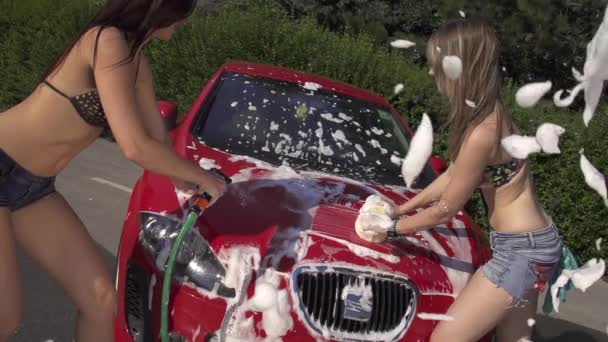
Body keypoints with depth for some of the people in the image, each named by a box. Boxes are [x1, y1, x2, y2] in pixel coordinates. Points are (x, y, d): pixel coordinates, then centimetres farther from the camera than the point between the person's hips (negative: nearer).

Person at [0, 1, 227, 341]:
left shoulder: (136, 58, 5)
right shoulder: (109, 42, -22)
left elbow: (158, 138, 14)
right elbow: (136, 148, -26)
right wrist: (202, 176, -11)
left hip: (32, 186, 9)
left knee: (101, 301, 5)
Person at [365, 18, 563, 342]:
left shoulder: (482, 132, -25)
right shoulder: (491, 114, 4)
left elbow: (445, 209, -15)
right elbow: (451, 176, 15)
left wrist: (393, 227, -1)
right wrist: (403, 208, 18)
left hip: (521, 249, -10)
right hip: (526, 244, 10)